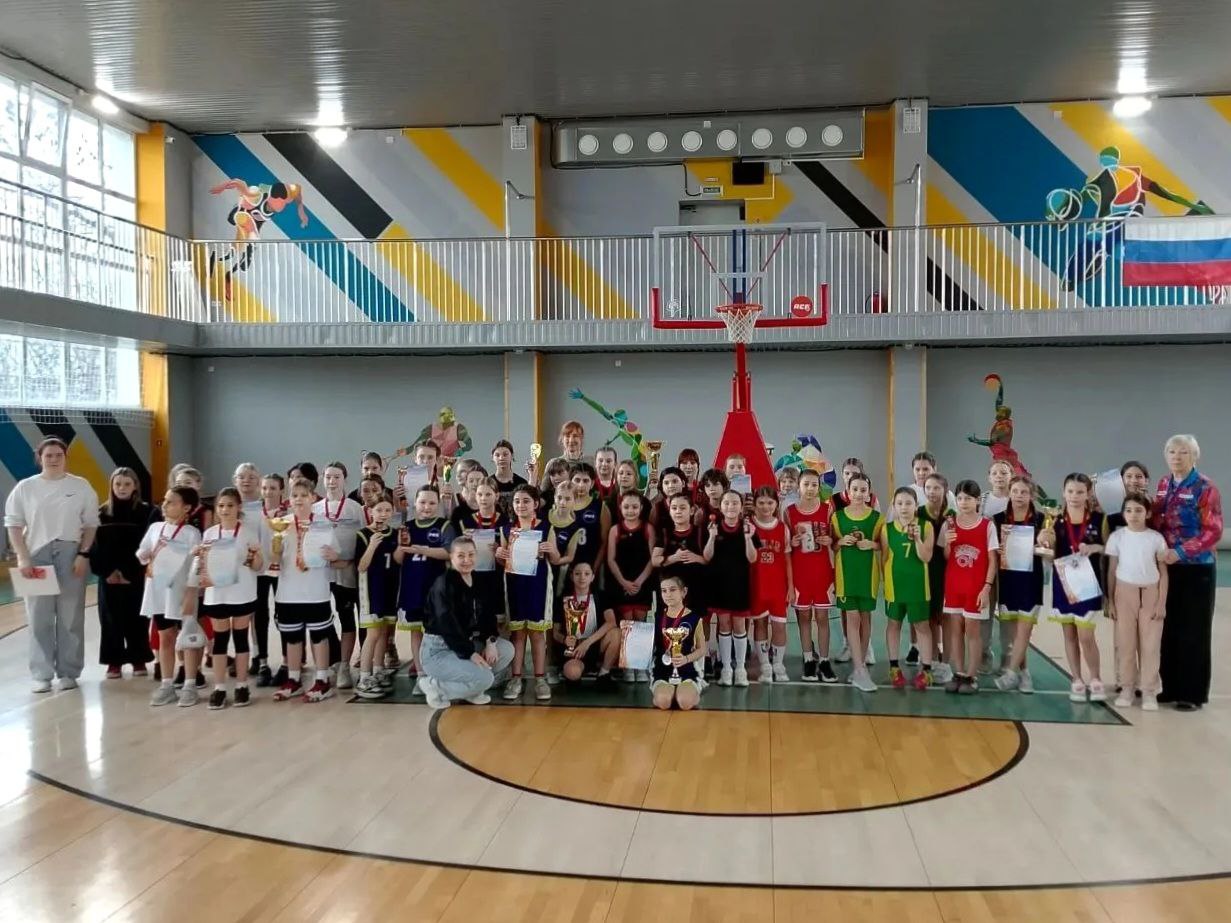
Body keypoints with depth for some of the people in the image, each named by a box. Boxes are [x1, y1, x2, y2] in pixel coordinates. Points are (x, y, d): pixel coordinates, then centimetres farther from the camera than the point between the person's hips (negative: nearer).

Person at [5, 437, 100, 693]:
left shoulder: (81, 486, 3)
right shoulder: (25, 488, 4)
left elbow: (90, 525, 5)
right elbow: (14, 526, 4)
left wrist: (83, 555, -5)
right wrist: (22, 558, -5)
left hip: (71, 555, 0)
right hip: (37, 556, 0)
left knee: (70, 617, 3)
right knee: (39, 618, 2)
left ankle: (68, 672, 10)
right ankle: (41, 674, 9)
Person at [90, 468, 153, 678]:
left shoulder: (145, 511, -2)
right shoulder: (103, 512, 5)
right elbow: (96, 544, 1)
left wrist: (128, 572, -11)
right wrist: (108, 571, -10)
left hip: (135, 574, -2)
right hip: (109, 575, 2)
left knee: (136, 617, 2)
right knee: (111, 618, 4)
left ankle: (139, 659, 13)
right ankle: (114, 661, 12)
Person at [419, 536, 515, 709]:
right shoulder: (443, 584, -17)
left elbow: (487, 614, 8)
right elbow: (448, 624, -24)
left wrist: (491, 641, -11)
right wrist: (470, 653, -25)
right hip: (438, 649, -8)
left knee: (507, 650, -6)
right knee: (484, 678, -24)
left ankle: (472, 690, 5)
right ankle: (435, 686, -5)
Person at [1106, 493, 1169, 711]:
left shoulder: (1156, 538, -1)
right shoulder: (1117, 537, 0)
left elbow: (1163, 572, 2)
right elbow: (1111, 570, 5)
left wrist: (1162, 602, -3)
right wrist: (1110, 600, 2)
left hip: (1151, 592, 0)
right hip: (1125, 592, 0)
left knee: (1150, 643, 1)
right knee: (1125, 642, 3)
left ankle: (1149, 691, 9)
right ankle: (1127, 688, 12)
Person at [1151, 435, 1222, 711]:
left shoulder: (1206, 488, -9)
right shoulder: (1164, 485, 9)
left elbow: (1213, 532, -14)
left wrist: (1180, 552, -20)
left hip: (1196, 569, -6)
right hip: (1167, 567, 6)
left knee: (1193, 632, 0)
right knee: (1168, 630, 9)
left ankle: (1193, 693, 8)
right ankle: (1171, 687, 20)